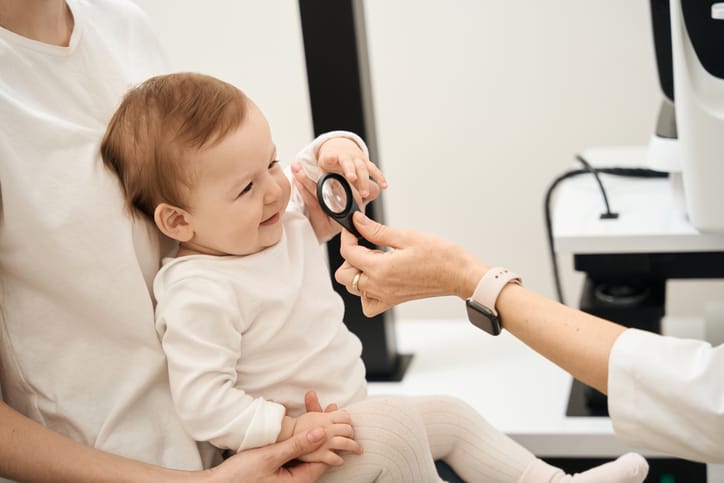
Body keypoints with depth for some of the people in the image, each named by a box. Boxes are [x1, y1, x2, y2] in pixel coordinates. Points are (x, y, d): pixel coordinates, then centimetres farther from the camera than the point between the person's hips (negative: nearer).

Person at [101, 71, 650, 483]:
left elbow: (314, 173, 15)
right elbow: (203, 403, -29)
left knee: (449, 415, 11)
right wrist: (291, 429, -31)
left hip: (343, 416, 10)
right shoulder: (198, 295, -28)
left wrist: (338, 149, -9)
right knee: (392, 427, -28)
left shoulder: (288, 216, -1)